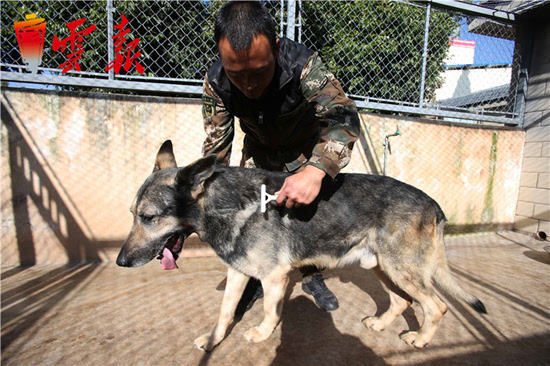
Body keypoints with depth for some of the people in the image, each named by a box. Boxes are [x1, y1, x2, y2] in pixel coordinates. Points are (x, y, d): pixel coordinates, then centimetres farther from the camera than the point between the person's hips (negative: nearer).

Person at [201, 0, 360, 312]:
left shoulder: (302, 64, -35)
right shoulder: (216, 83, -25)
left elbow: (343, 115, -46)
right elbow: (216, 146, -19)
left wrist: (316, 171, -64)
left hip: (305, 149, -1)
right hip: (259, 150, 2)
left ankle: (313, 278, 22)